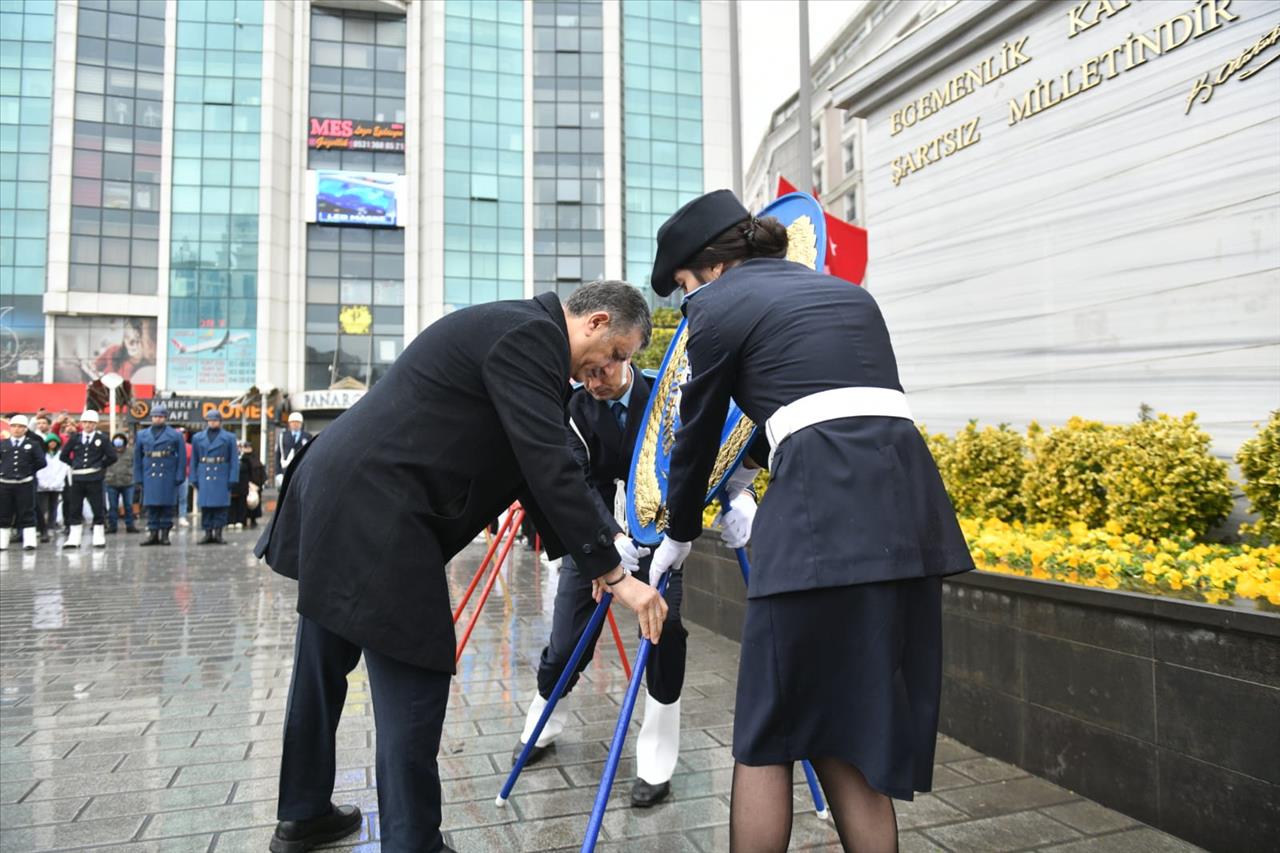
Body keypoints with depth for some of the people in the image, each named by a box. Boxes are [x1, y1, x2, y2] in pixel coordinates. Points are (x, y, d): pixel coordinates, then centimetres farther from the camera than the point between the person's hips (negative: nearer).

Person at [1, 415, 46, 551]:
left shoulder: (33, 444, 3)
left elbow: (41, 462, 0)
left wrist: (29, 470, 2)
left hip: (25, 484, -2)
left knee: (27, 514, 1)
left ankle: (29, 541, 2)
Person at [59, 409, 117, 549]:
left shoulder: (102, 439, 1)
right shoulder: (74, 438, 7)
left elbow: (112, 457, 1)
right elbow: (64, 455, 14)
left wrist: (101, 466, 0)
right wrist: (74, 464, 7)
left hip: (94, 479, -2)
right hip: (77, 478, 2)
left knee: (98, 509, 2)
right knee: (74, 510, 6)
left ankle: (99, 538, 10)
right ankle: (74, 539, 12)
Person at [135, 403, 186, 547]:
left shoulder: (175, 435, 3)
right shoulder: (142, 435, 11)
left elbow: (182, 458, 1)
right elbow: (137, 458, 12)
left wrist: (180, 478, -5)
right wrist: (138, 478, 6)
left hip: (168, 477, -2)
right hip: (149, 477, 2)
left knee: (167, 506, 1)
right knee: (151, 506, 2)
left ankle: (165, 534, 8)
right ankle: (153, 533, 8)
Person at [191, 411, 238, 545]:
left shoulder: (229, 438, 5)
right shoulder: (198, 438, 12)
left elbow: (234, 460, 1)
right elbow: (194, 460, 12)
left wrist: (232, 479, -6)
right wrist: (194, 478, 5)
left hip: (222, 477, -2)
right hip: (204, 477, 2)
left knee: (221, 506, -2)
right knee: (205, 506, 2)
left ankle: (218, 533, 4)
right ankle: (208, 534, 8)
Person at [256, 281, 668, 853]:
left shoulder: (516, 330, 17)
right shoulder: (530, 335, -13)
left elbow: (532, 466, 20)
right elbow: (551, 469, -21)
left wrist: (590, 558, 18)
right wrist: (615, 574, -15)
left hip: (335, 491, 11)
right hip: (375, 513, -11)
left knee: (324, 670, 21)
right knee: (414, 684, -2)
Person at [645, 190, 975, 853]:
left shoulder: (720, 306, 6)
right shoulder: (846, 290, 26)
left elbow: (698, 434, 14)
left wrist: (678, 534, 30)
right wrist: (763, 513, 40)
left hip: (825, 511, -7)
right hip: (908, 499, 7)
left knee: (765, 738, 8)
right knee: (849, 735, 16)